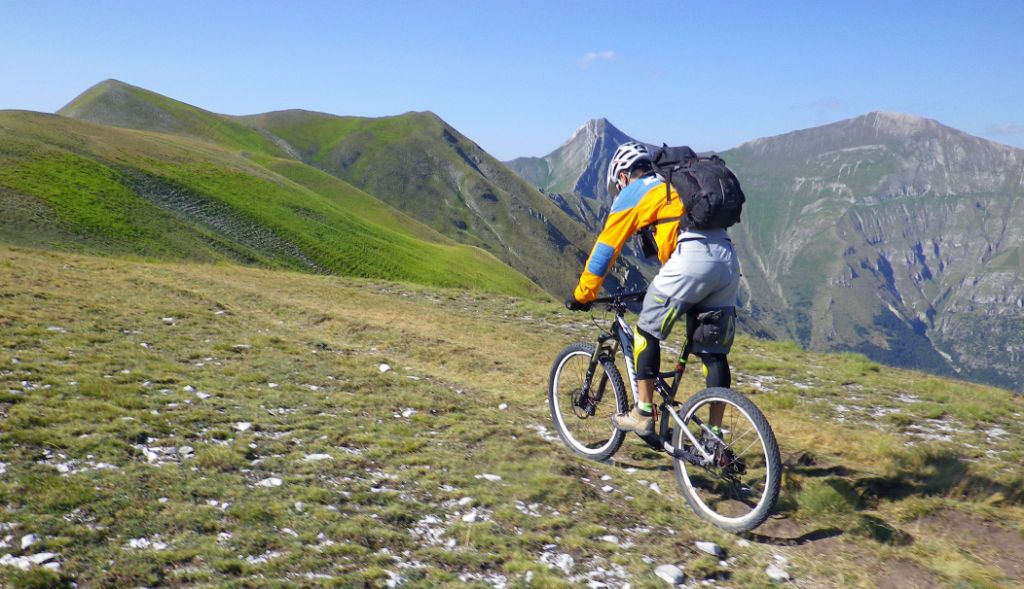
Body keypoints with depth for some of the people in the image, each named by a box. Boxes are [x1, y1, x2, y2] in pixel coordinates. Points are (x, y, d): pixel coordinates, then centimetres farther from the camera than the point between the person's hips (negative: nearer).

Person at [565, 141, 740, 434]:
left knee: (647, 332, 10)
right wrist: (665, 285, 47)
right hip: (728, 262, 7)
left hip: (691, 260, -7)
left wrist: (582, 295, 17)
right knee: (714, 354, 10)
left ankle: (643, 413, 12)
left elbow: (606, 247, 10)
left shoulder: (633, 192, 11)